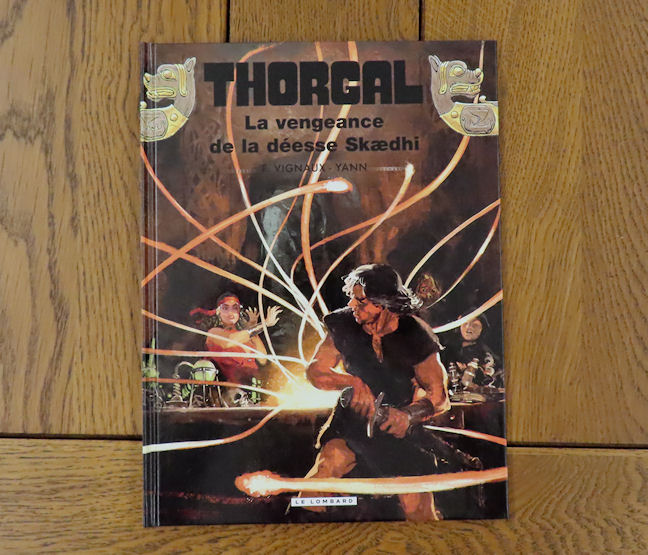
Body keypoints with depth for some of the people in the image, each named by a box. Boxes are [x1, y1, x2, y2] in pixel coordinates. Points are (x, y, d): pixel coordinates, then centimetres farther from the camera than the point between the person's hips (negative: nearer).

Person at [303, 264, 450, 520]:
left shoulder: (414, 336, -19)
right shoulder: (344, 324, -12)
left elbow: (439, 397, -14)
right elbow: (315, 370, -9)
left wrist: (409, 415, -34)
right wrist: (352, 382, -28)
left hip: (399, 427, -2)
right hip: (352, 421, 2)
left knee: (418, 511, -5)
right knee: (327, 466, -18)